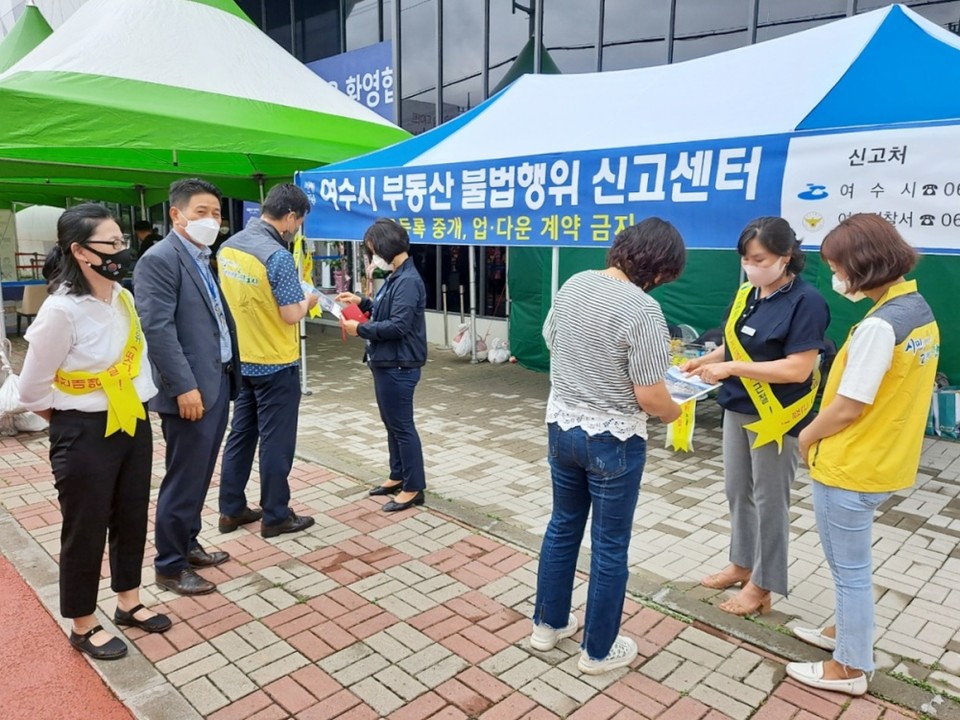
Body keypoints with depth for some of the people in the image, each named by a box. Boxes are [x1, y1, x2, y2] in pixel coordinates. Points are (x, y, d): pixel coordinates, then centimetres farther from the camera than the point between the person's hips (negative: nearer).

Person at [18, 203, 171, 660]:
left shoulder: (123, 297, 0)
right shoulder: (61, 310, -21)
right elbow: (32, 389, -11)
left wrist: (139, 407, 16)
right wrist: (72, 424, 3)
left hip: (133, 425, 7)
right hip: (85, 435, -7)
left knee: (132, 519, 18)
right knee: (85, 532, 9)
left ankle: (128, 605, 38)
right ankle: (82, 627, 29)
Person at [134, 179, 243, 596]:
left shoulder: (204, 259, 15)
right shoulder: (160, 260, -12)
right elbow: (158, 328, -20)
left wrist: (227, 374, 12)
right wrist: (185, 386, -22)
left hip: (218, 382, 9)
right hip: (190, 390, -9)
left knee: (199, 476, 18)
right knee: (183, 480, 1)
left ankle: (188, 545, 33)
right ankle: (169, 566, 16)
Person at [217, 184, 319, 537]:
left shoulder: (228, 247, 3)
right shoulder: (277, 256, -21)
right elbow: (291, 316, -20)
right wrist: (308, 302, 0)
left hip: (240, 360, 8)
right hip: (275, 365, -7)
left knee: (240, 434, 16)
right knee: (276, 441, 4)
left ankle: (230, 510, 26)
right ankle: (275, 516, 16)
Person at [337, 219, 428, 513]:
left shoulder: (408, 281, -20)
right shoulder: (395, 277, 12)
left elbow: (399, 324, -25)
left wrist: (360, 329, -18)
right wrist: (362, 302, 11)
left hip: (399, 367, -10)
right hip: (386, 364, 10)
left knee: (402, 426, -1)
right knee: (391, 423, 18)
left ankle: (414, 488, 10)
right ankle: (398, 476, 32)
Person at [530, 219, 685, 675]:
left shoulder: (573, 285, -1)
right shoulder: (643, 310, -23)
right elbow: (649, 397, -21)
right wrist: (673, 413, 0)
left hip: (561, 426, 7)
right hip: (612, 440, -6)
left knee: (563, 526, 21)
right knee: (610, 545, 10)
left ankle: (548, 624, 36)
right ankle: (598, 650, 26)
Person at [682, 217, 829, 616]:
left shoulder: (806, 302, -17)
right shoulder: (746, 294, 3)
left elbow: (798, 369, -23)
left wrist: (732, 369, -25)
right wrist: (704, 360, -4)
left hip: (776, 416, -7)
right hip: (738, 408, 7)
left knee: (769, 501, 7)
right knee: (737, 491, 18)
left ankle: (762, 585, 23)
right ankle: (742, 564, 37)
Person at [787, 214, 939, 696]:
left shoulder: (879, 325, -26)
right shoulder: (920, 311, 3)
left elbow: (848, 408, -23)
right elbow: (895, 392, 8)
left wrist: (805, 438, -4)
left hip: (851, 468, -9)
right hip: (883, 460, 9)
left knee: (849, 567, 8)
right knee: (849, 562, 26)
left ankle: (850, 668, 26)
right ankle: (847, 629, 44)